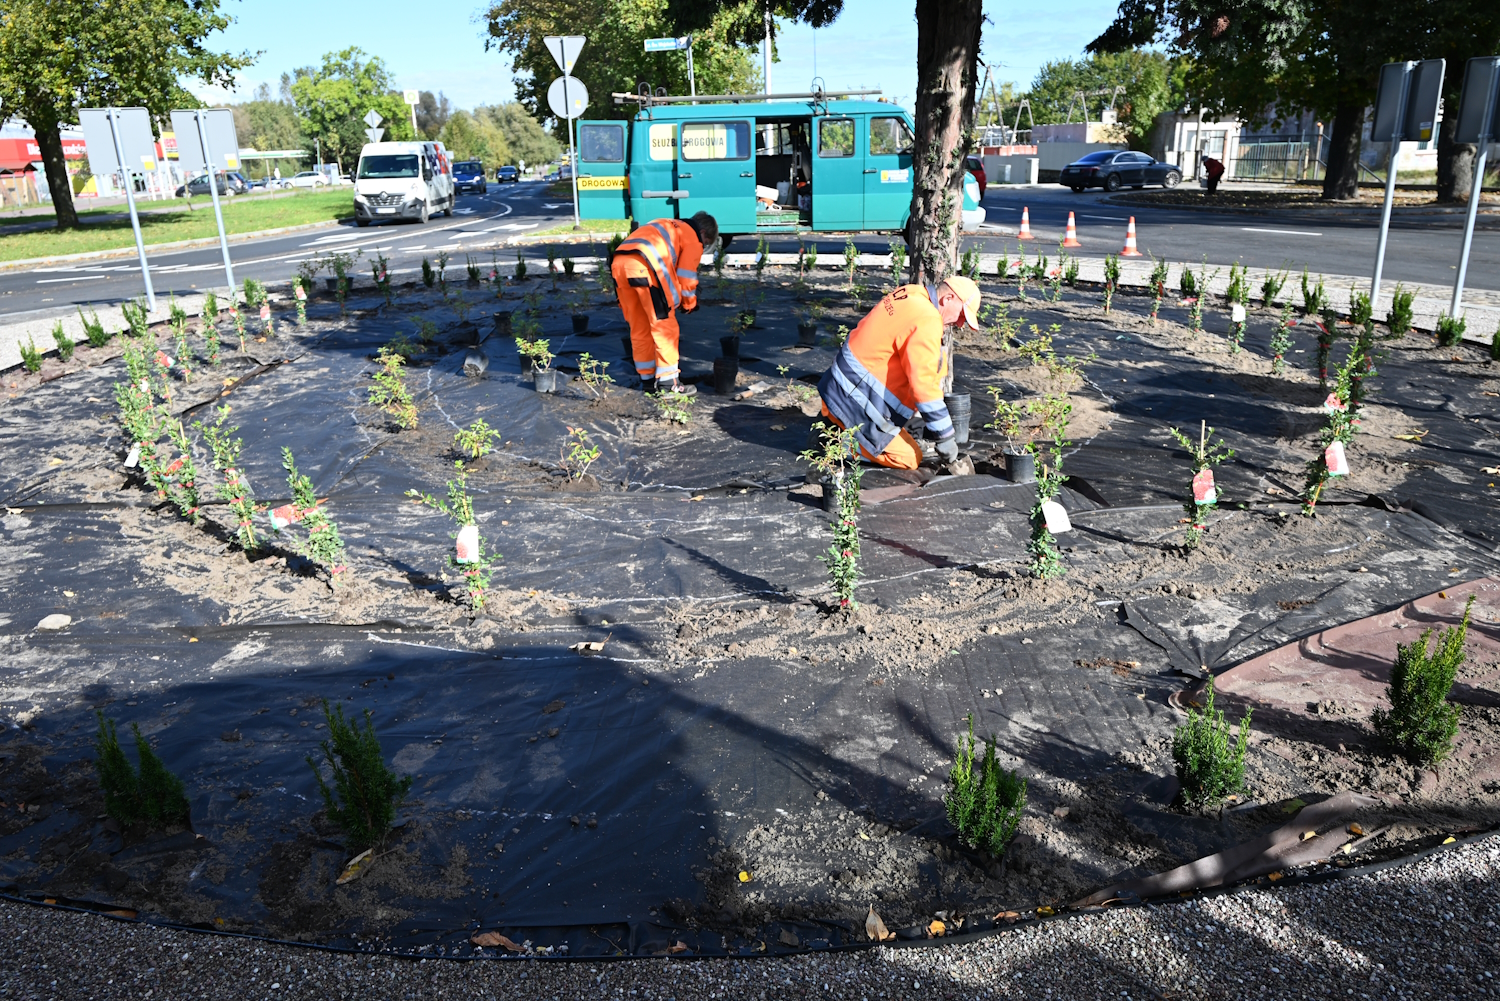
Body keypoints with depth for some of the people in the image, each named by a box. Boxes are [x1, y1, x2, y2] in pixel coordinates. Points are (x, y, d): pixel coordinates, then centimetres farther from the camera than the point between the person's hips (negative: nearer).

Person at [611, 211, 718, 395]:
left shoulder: (665, 226, 35)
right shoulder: (693, 238, 13)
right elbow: (686, 277, 9)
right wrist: (689, 303, 26)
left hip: (618, 263, 8)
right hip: (644, 268, -8)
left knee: (639, 328, 16)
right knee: (664, 327, 2)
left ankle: (647, 379, 25)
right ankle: (668, 383, 4)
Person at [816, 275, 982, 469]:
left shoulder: (911, 294, 7)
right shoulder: (926, 321, -21)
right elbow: (923, 385, -23)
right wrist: (944, 437, -15)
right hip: (854, 401, -9)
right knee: (910, 459, -1)